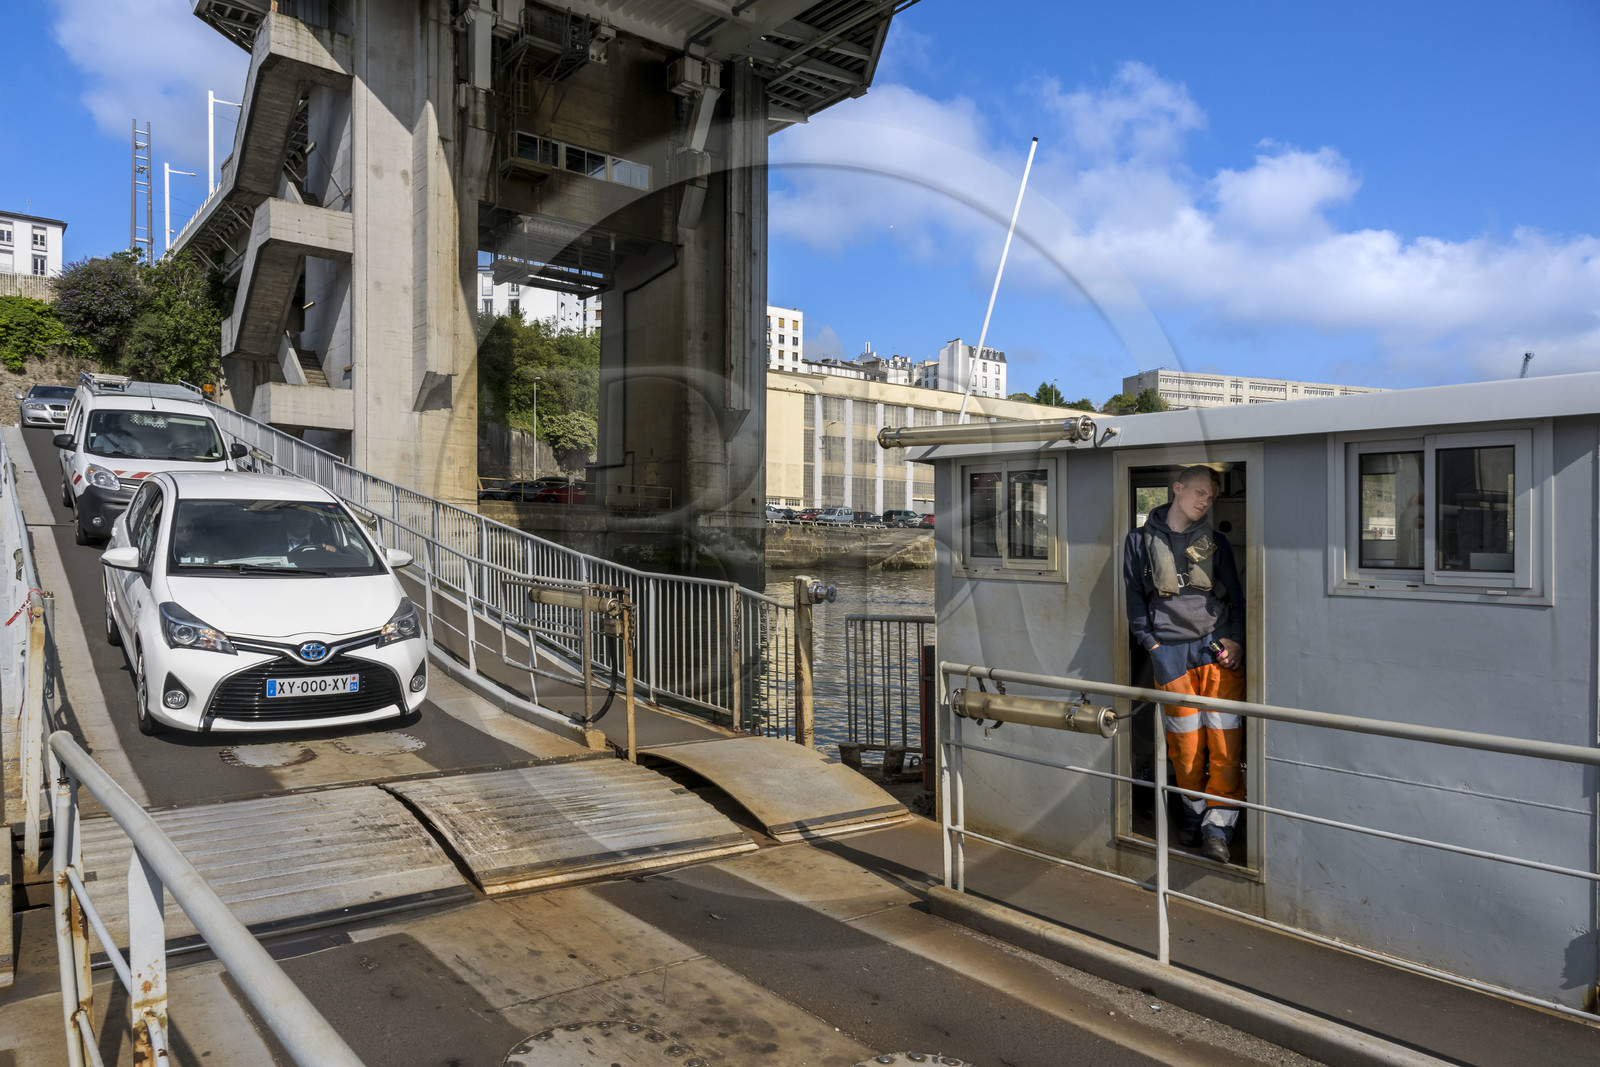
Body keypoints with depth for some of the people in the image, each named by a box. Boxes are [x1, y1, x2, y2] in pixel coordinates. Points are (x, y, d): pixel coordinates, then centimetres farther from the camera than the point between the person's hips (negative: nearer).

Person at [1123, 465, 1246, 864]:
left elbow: (1238, 597, 13)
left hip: (1220, 651, 1)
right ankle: (1193, 812, 23)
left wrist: (1235, 638, -2)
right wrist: (1151, 642, 0)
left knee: (1225, 743, -5)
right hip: (1172, 653, -1)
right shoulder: (1142, 541, 8)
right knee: (1185, 745, 3)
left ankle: (1218, 826, 3)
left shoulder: (1216, 543, 12)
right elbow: (1134, 596, 9)